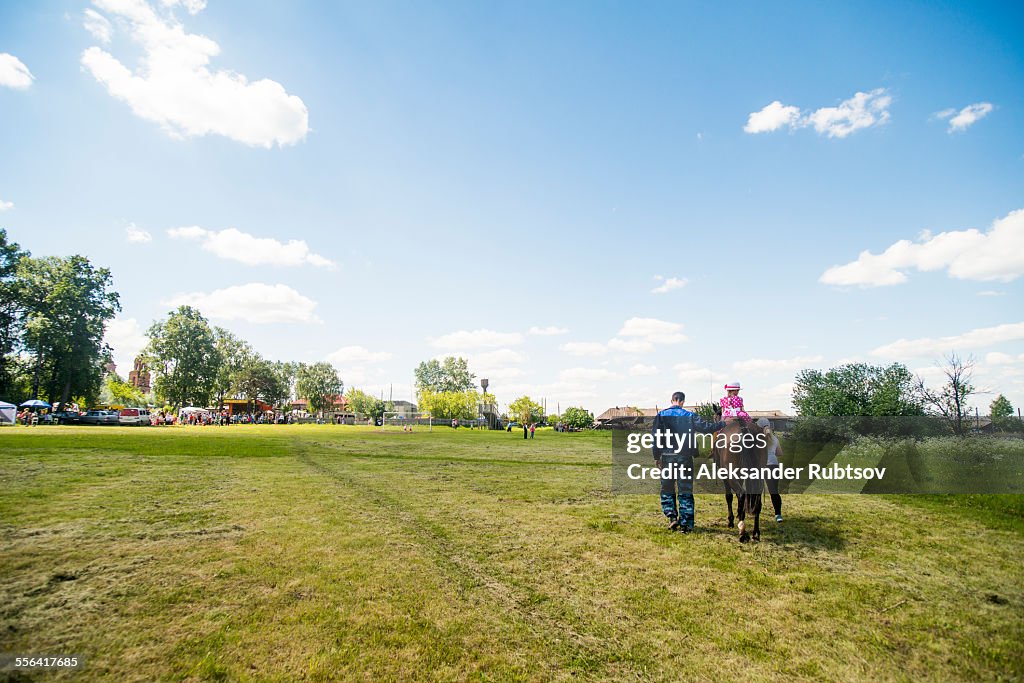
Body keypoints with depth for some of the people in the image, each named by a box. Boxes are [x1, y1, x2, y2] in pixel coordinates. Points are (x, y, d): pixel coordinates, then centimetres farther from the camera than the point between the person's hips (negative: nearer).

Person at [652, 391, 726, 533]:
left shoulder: (661, 415, 0)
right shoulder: (690, 416, 0)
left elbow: (655, 436, -4)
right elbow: (707, 427, -4)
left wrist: (656, 456, 1)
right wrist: (723, 424, 11)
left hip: (667, 457, 0)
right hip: (685, 457, 0)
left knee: (667, 489, 14)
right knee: (685, 491, 7)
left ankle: (672, 516, 0)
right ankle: (686, 524, 6)